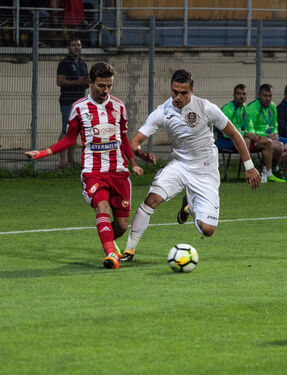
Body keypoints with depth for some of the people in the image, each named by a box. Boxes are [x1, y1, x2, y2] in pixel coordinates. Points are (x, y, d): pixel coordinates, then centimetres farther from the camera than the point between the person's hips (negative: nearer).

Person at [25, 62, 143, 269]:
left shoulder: (118, 106, 10)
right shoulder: (79, 107, 2)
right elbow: (70, 139, 10)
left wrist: (133, 163, 13)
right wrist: (43, 153, 1)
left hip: (119, 171, 3)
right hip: (93, 171, -3)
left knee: (122, 225, 3)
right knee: (102, 208, -29)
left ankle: (109, 240, 36)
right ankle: (111, 254, -37)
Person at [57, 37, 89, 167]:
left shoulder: (83, 64, 18)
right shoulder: (64, 63, -6)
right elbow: (60, 81, -15)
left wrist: (87, 82, 2)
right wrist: (77, 82, -23)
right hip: (67, 102, -8)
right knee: (66, 131, -10)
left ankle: (71, 159, 11)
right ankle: (63, 160, -10)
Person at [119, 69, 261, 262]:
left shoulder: (206, 108, -15)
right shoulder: (162, 113, -10)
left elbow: (234, 134, -3)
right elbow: (135, 140, -13)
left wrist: (249, 167, -1)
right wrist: (141, 153, -38)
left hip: (206, 172, -1)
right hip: (179, 165, 1)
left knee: (207, 230, -7)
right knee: (152, 199, -27)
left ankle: (191, 208, 30)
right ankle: (129, 250, -18)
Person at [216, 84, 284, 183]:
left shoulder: (245, 108, 9)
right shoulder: (227, 109, -18)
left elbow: (250, 127, 18)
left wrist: (252, 135, -7)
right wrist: (246, 134, -26)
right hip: (225, 141, -9)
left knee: (267, 142, 2)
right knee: (245, 140, -38)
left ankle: (268, 174, 3)